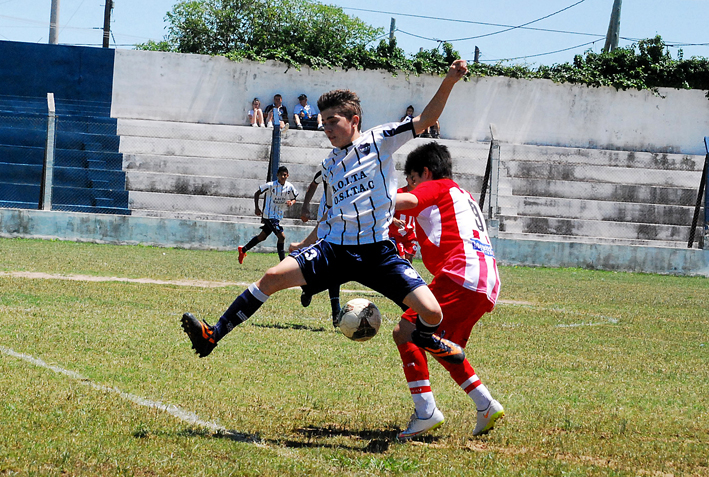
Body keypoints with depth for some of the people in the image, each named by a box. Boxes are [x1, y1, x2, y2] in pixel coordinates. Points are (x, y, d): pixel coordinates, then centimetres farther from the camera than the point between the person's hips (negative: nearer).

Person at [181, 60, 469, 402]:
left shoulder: (378, 140, 2)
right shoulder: (329, 166, 17)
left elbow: (426, 120, -6)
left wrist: (449, 81, -19)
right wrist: (305, 245, 28)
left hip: (378, 251, -4)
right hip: (334, 246, 4)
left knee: (431, 312, -17)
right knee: (274, 276, -17)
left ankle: (423, 337, 23)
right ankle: (213, 336, -12)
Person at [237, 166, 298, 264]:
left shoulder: (290, 187, -1)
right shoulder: (271, 185, -14)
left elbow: (294, 199, 12)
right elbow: (257, 194, -4)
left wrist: (291, 202, -12)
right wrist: (257, 208, -12)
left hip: (278, 216, 7)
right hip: (269, 215, -7)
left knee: (262, 236, 18)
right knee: (281, 236, -17)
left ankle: (243, 250, 36)